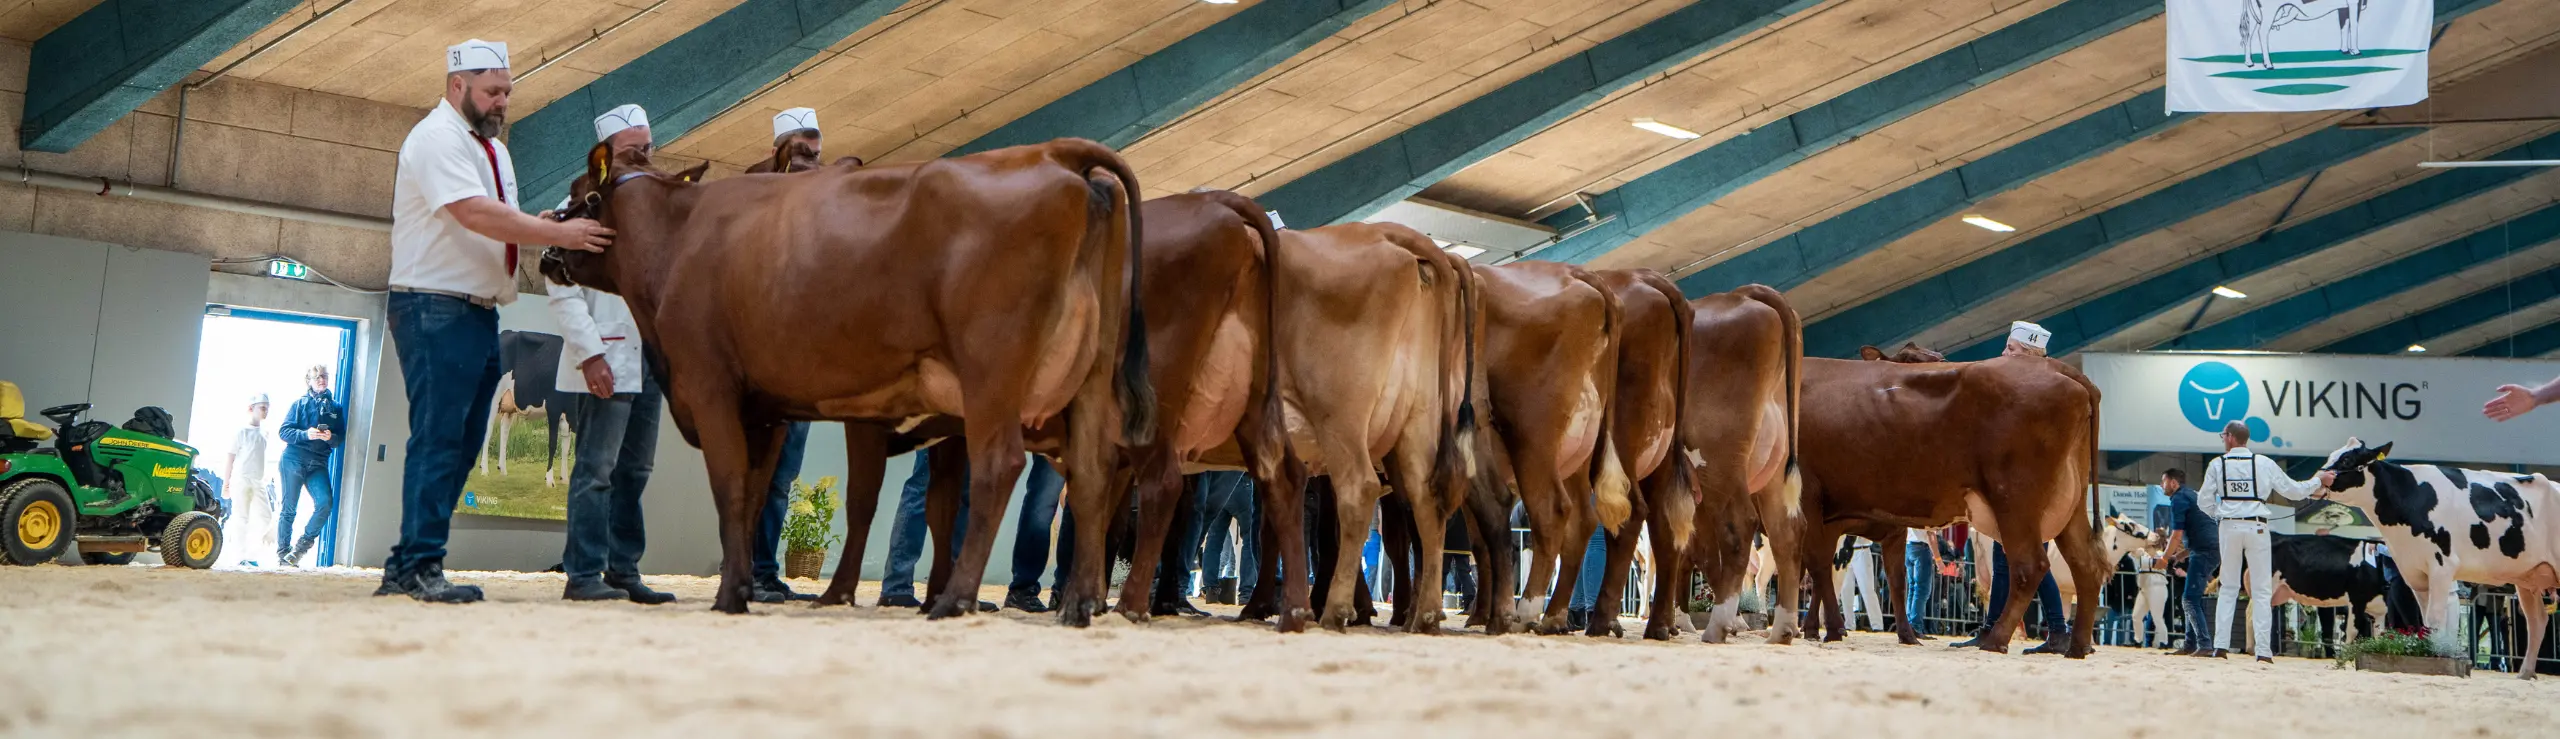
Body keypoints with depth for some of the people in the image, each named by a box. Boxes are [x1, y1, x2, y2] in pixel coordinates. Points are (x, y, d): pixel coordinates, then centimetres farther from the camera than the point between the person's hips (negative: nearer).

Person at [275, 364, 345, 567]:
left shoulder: (336, 408, 16)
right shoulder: (300, 404, 8)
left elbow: (340, 440, 11)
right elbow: (283, 431, 0)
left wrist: (331, 437, -12)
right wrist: (306, 434, -17)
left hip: (318, 463, 2)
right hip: (294, 459, -2)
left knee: (325, 503, -18)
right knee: (288, 508, 0)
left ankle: (302, 545, -2)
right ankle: (282, 553, 8)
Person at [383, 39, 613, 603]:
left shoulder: (493, 149, 20)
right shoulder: (438, 138, -10)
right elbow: (475, 214, -23)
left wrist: (542, 227, -3)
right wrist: (557, 234, -23)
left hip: (479, 313, 9)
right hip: (436, 309, -9)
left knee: (461, 444, 9)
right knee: (438, 440, -10)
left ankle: (404, 567, 14)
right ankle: (420, 567, -8)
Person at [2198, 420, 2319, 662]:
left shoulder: (2217, 464, 0)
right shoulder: (2264, 464, 1)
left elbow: (2203, 501, 0)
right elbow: (2293, 490, 7)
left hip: (2229, 527, 1)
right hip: (2257, 528, -1)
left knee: (2228, 588, 10)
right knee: (2262, 590, 4)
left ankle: (2220, 646, 3)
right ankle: (2263, 650, -1)